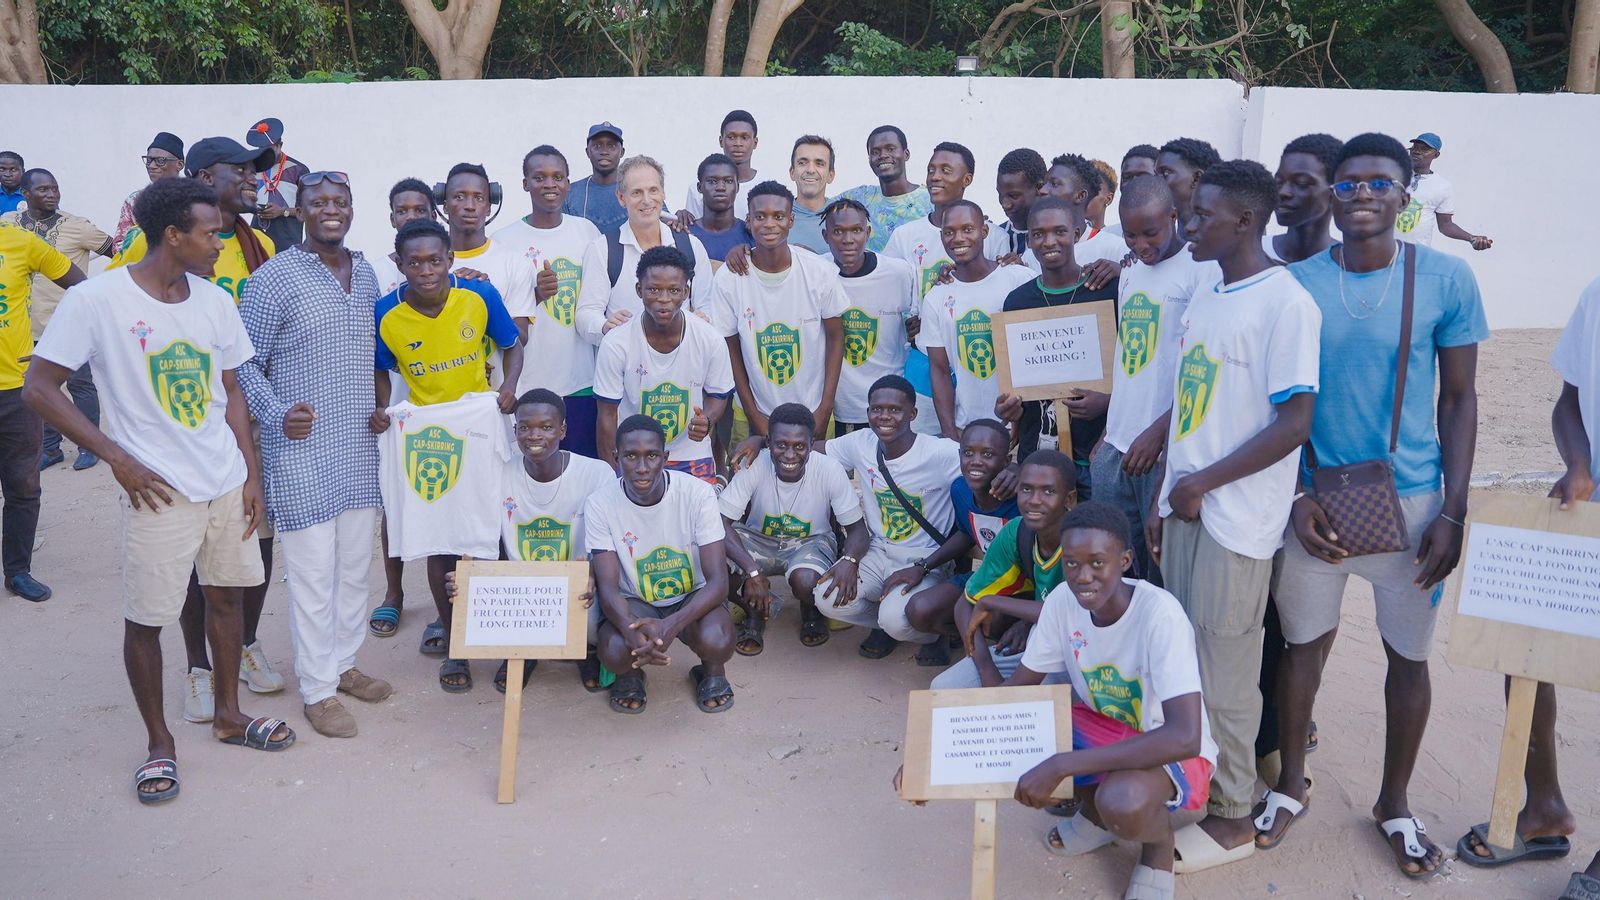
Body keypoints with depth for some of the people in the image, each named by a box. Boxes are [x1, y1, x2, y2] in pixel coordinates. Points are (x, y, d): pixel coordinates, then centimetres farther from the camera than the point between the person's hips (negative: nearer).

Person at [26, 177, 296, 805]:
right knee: (145, 619, 5)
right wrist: (118, 458, -14)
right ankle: (159, 742, 23)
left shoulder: (215, 301, 3)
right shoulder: (95, 300, -12)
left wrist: (252, 475, 7)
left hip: (228, 483, 5)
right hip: (160, 491, -5)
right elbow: (40, 389, -9)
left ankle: (228, 714, 34)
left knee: (225, 594, 16)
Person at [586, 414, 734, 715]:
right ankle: (631, 673, 8)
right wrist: (633, 629, -43)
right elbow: (608, 586, -18)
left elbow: (718, 581, -23)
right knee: (615, 652, -32)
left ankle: (713, 670, 6)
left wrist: (671, 626, -42)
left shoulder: (697, 493, -20)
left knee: (717, 641, -34)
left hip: (693, 596, 0)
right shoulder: (600, 504, -17)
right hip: (633, 602, 1)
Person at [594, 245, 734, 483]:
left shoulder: (710, 340, -13)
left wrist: (706, 420, -20)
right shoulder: (615, 344, -16)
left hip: (691, 456, 1)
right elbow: (608, 414, -8)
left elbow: (718, 395, 2)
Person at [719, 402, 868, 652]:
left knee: (805, 581, -35)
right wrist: (752, 571, -36)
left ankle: (811, 613, 6)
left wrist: (849, 560, -39)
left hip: (810, 543, -1)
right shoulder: (755, 466, -24)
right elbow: (721, 522, -24)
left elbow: (857, 529, -15)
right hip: (758, 541, 1)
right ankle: (756, 610, 5)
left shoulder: (830, 470, -23)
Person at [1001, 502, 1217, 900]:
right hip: (1098, 725, 5)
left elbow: (1184, 737, -39)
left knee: (1122, 801, -38)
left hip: (1173, 749, -5)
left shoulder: (1160, 613, -31)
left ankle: (1160, 847, 0)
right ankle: (1095, 808, 10)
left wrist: (1061, 766, -42)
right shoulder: (1062, 600, -14)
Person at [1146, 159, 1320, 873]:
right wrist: (1163, 497, 14)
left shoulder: (1285, 303, -14)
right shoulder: (1203, 298, 12)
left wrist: (1205, 482, -14)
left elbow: (1295, 422, -18)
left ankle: (1232, 816, 19)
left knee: (1223, 673, 3)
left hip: (1234, 519, -7)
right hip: (1186, 507, 8)